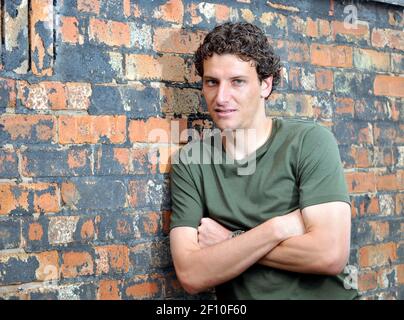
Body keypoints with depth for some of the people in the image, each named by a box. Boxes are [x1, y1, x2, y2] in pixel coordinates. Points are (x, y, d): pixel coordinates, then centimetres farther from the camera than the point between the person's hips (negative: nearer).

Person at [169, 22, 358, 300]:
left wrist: (229, 241, -9)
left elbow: (330, 255, -16)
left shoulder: (310, 141, -6)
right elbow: (191, 276, -8)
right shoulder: (189, 164, 1)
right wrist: (277, 228, -15)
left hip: (320, 294, -2)